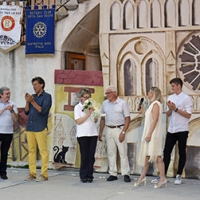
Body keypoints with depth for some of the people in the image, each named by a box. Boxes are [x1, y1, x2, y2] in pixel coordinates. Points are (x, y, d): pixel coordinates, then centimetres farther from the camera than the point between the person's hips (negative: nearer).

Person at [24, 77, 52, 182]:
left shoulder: (47, 96, -1)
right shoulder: (33, 96, 16)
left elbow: (43, 111, -13)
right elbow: (27, 112, 12)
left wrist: (32, 102, -14)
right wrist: (27, 101, -3)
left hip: (40, 128, -6)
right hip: (30, 127, 6)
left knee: (43, 151, -5)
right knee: (31, 150, 6)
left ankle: (44, 174, -3)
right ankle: (32, 173, 11)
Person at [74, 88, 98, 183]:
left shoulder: (91, 106, 11)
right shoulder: (77, 107, 0)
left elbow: (95, 120, 12)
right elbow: (78, 121, -8)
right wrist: (88, 114, -12)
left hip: (93, 133, 4)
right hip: (83, 134, -4)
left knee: (91, 156, 3)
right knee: (84, 156, -2)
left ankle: (89, 175, 9)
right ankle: (83, 176, 6)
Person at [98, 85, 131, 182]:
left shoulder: (122, 103, -3)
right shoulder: (105, 103, 10)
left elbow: (127, 118, -5)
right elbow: (103, 119, 15)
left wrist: (123, 132, -13)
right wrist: (100, 132, 10)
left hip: (119, 129, -4)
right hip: (108, 130, 4)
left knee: (123, 153, -3)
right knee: (111, 153, 6)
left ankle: (126, 174, 1)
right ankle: (113, 174, 12)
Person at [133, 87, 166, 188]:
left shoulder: (156, 104, -10)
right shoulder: (152, 104, 18)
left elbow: (155, 120, -18)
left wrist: (149, 134, -22)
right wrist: (143, 111, 18)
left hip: (154, 134, -10)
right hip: (148, 134, 10)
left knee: (157, 156, -9)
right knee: (146, 156, 11)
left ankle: (163, 179, -7)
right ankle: (142, 177, 16)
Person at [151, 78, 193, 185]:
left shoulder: (186, 98, -5)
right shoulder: (170, 98, 10)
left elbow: (188, 115, -10)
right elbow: (168, 114, 12)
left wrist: (176, 109, -14)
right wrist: (170, 109, -9)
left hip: (182, 130, -5)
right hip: (171, 130, 5)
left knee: (181, 153, 5)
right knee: (166, 152, 2)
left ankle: (178, 175, 13)